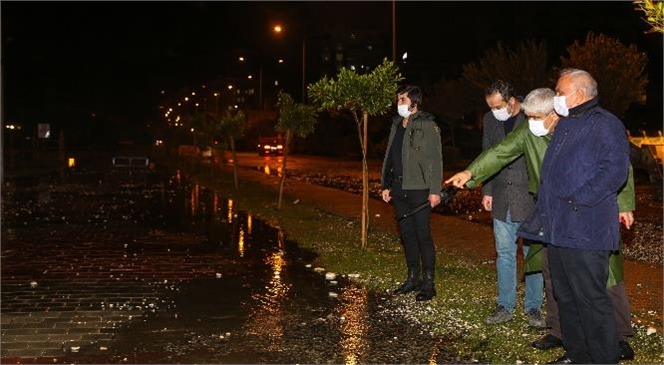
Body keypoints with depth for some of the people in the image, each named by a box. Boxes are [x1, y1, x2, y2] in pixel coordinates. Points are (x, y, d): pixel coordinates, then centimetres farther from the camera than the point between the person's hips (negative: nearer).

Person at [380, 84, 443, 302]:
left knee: (423, 235, -3)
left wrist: (435, 190, -16)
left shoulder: (427, 125, -8)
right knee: (406, 234, 12)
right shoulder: (396, 125, 13)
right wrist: (386, 184, 14)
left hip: (418, 189, -7)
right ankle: (413, 278, 23)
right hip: (399, 189, 7)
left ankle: (428, 283, 4)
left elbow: (435, 159, -11)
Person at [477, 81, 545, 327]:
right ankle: (505, 306, 19)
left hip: (530, 196, -4)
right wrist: (487, 190, 9)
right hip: (501, 198, 4)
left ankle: (533, 307, 16)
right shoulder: (490, 119, 5)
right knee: (504, 254, 10)